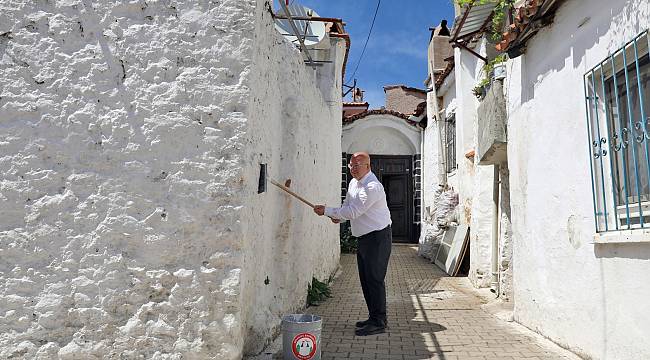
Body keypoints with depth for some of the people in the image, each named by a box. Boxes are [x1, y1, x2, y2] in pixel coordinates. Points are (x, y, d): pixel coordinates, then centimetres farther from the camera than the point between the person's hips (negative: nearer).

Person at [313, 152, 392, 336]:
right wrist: (338, 216, -2)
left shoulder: (373, 187, -20)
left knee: (374, 278, -7)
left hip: (378, 237, -10)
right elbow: (348, 206, 20)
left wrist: (327, 211, -18)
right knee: (365, 279, 14)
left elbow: (353, 212, -23)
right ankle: (374, 317, 25)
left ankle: (378, 322, 1)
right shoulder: (353, 183, 11)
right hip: (364, 238, 10)